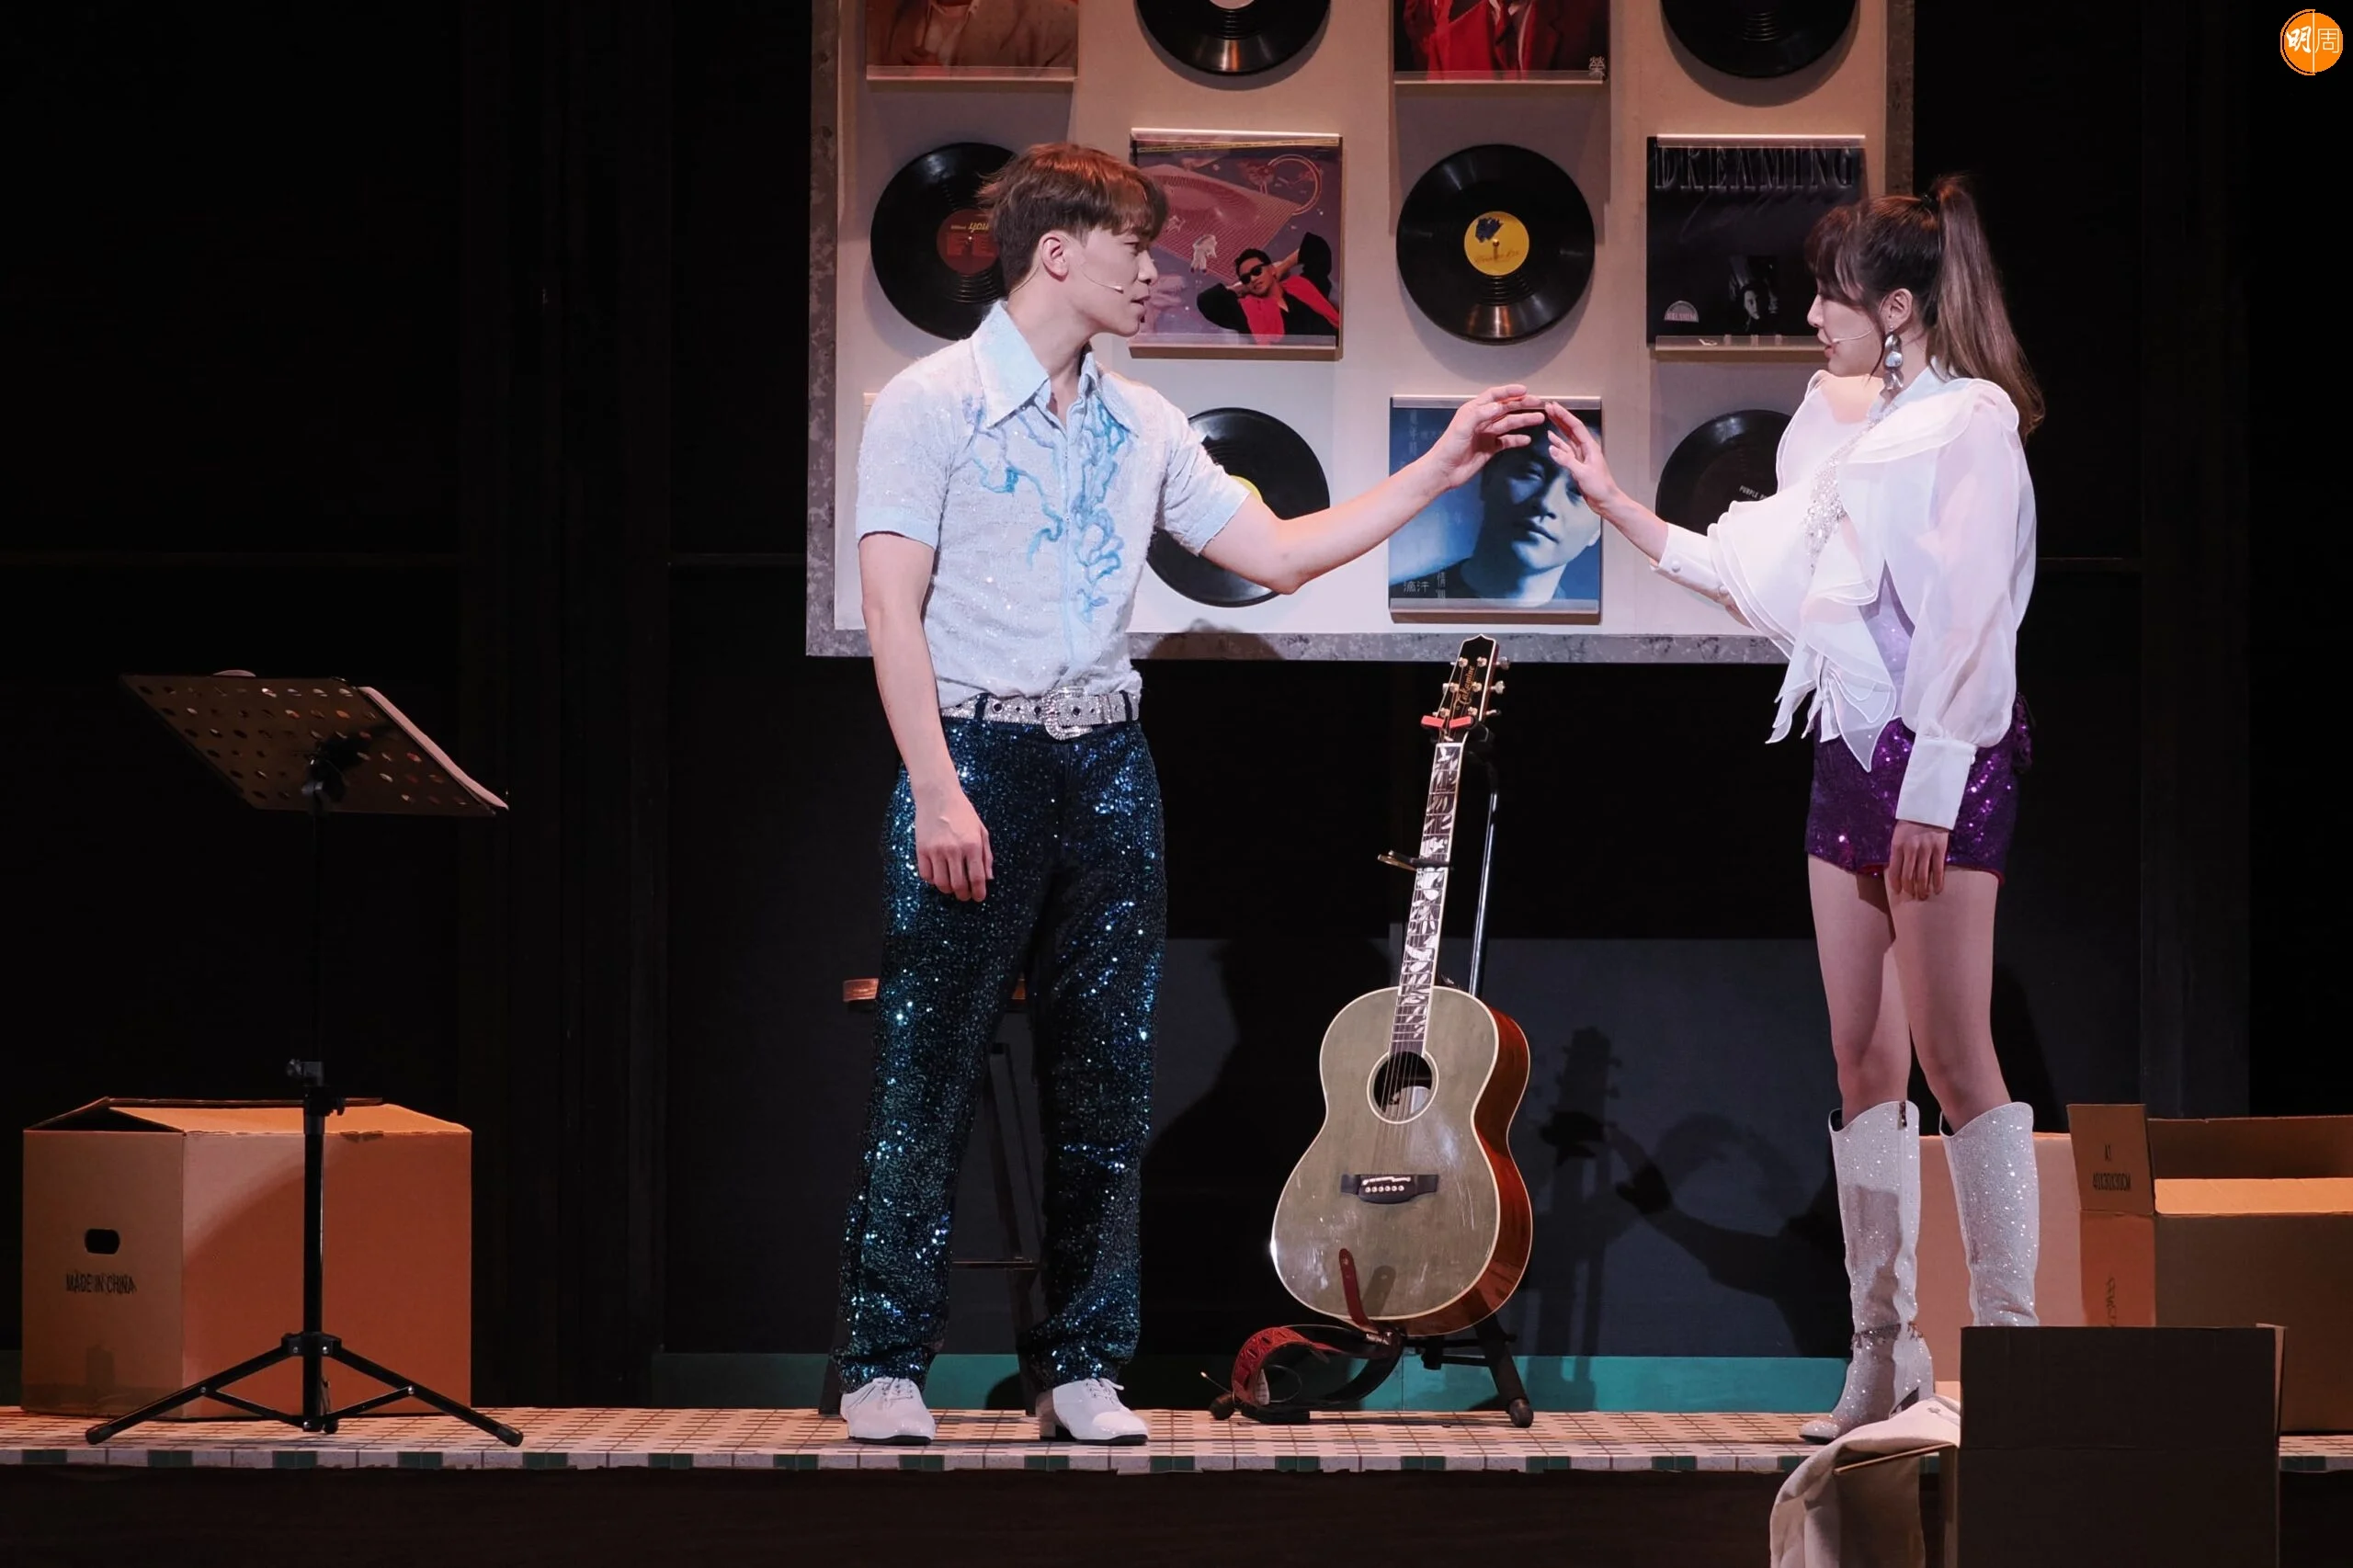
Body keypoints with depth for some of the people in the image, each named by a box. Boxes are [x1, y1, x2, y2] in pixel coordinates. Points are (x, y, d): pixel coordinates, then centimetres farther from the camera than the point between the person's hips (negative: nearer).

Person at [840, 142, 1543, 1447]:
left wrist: (1437, 472, 10)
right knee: (928, 1076, -5)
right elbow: (892, 609, -10)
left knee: (1105, 1083, 6)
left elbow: (1275, 553, 14)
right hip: (974, 753, -6)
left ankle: (1079, 1367, 13)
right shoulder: (931, 403, -5)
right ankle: (885, 1366, 2)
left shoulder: (1139, 424, 14)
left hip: (1106, 765, 6)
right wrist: (939, 790, -18)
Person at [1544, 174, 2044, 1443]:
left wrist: (1931, 790, -19)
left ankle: (2010, 1342, -6)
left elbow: (1969, 617, -15)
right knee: (1864, 1063, 7)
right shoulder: (1840, 426, 17)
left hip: (1943, 763, -8)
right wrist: (1609, 500, 18)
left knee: (1953, 1058, -10)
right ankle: (1883, 1348, 10)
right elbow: (1753, 576, 19)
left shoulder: (1970, 422, -8)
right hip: (1849, 752, 8)